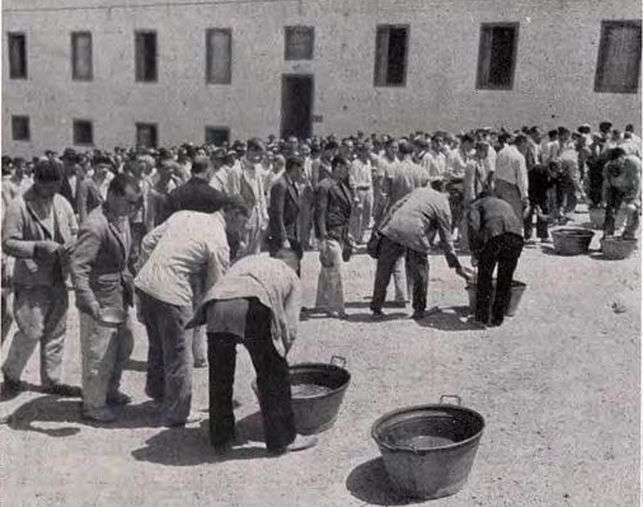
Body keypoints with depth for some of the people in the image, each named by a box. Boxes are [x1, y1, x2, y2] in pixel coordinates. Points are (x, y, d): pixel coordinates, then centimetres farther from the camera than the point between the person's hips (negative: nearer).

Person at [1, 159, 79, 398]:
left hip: (58, 279, 6)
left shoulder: (62, 203, 5)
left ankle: (52, 380, 26)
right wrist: (39, 247, -25)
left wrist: (71, 245, -7)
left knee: (56, 333, 13)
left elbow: (74, 232, 15)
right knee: (31, 333, -4)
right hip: (31, 281, -6)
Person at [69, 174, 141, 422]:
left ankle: (110, 391, 40)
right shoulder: (95, 227, -25)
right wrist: (90, 302, -31)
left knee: (124, 345, 21)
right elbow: (77, 265, -28)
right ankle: (93, 404, 22)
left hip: (118, 296, 9)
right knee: (99, 353, 3)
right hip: (100, 299, -9)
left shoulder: (122, 218, 4)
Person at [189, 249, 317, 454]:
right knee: (273, 376, 13)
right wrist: (279, 356, 31)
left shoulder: (250, 260, 40)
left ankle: (221, 438, 32)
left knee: (220, 377, 20)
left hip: (216, 305, 4)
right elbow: (290, 328, 17)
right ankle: (282, 439, 22)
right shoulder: (291, 277, 28)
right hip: (251, 306, -4)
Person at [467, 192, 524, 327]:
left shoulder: (476, 204, 26)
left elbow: (473, 226, 5)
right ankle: (498, 317, 21)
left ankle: (482, 315, 20)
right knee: (505, 279, 15)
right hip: (515, 235, 4)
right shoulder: (506, 204, 42)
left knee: (484, 277, 13)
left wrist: (475, 252, 9)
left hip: (493, 234, -4)